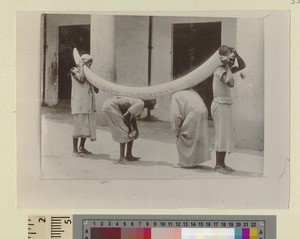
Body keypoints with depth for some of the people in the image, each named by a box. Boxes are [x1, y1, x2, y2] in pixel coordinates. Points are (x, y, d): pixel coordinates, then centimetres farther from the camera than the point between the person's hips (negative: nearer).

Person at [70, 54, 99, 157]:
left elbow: (96, 90, 16)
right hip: (79, 103, -7)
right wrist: (82, 67, -11)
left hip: (89, 104, 7)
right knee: (78, 125, -8)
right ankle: (75, 150, -3)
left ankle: (82, 147, 21)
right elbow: (81, 80, -21)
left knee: (87, 125, 9)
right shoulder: (75, 70, 0)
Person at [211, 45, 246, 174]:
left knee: (226, 134, 11)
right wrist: (227, 66, -21)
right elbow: (230, 83, -32)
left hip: (225, 105, 10)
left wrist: (236, 54, 6)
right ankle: (218, 165, 1)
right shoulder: (220, 70, -15)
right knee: (221, 135, -6)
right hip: (220, 105, -10)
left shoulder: (225, 70, 13)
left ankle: (222, 163, 16)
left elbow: (242, 66, 21)